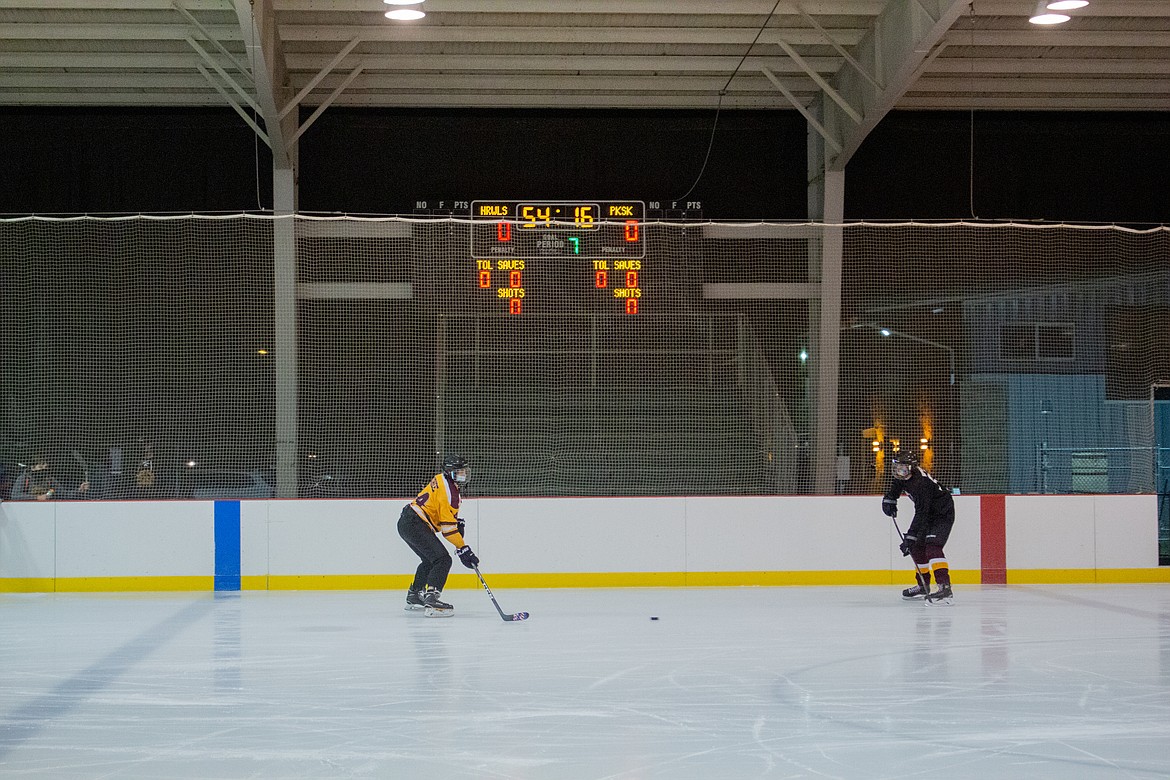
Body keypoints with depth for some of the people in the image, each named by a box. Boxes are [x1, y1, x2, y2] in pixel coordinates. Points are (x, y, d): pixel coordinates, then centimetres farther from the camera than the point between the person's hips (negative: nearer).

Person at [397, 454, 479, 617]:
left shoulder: (442, 480, 14)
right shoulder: (448, 491, -17)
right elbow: (448, 527, -19)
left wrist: (457, 521, 17)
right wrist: (463, 549, -17)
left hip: (406, 523, 11)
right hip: (415, 524, -11)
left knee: (430, 560, 28)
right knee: (442, 559, -19)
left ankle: (413, 597, 41)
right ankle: (431, 599, -33)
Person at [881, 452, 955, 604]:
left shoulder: (921, 483, -34)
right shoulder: (904, 475, -7)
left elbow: (921, 514, -36)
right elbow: (896, 485, 21)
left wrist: (910, 537, -38)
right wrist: (889, 499, 9)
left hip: (943, 513, -10)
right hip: (928, 513, 10)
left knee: (932, 546, -26)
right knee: (917, 546, 11)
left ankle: (945, 587, -38)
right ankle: (923, 586, 25)